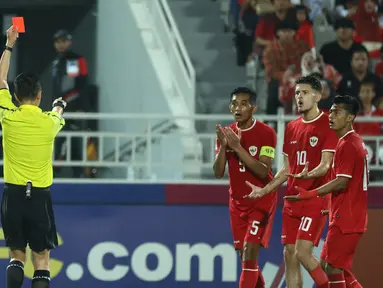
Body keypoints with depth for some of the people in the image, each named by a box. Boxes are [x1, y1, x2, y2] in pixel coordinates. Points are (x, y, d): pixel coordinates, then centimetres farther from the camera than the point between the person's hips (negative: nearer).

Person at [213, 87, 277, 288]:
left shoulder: (266, 133, -12)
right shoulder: (226, 133, 4)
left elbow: (263, 171, -22)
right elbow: (218, 173, -2)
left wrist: (238, 147, -28)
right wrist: (223, 147, -18)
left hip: (261, 202, -6)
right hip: (238, 203, 6)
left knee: (249, 254, -16)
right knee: (245, 256, 9)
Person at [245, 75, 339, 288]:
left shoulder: (327, 125, -7)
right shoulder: (291, 128, 14)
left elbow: (325, 165, -17)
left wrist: (307, 175, -36)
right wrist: (264, 190, 13)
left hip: (315, 200, -7)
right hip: (292, 200, 7)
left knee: (303, 252, -16)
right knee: (289, 255, 4)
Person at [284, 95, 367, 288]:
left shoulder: (347, 145, -16)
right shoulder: (356, 142, 15)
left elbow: (342, 182, -22)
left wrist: (310, 194, -22)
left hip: (345, 219, -10)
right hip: (352, 216, 10)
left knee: (332, 267, -7)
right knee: (333, 266, 14)